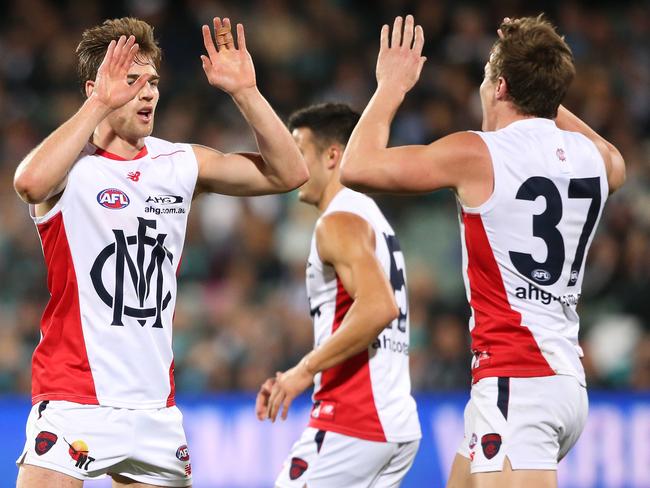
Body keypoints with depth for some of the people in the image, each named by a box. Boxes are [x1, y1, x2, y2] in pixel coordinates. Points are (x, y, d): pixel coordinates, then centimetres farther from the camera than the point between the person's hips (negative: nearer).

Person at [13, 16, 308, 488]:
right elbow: (31, 183, -31)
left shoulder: (181, 164, 10)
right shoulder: (73, 164, -7)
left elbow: (288, 173, 7)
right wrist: (100, 103, -28)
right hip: (74, 399, -6)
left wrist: (246, 92, -4)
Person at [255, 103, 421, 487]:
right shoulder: (373, 218, 21)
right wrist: (295, 379, 20)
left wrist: (305, 369, -19)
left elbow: (379, 307, -25)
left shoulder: (340, 222, -10)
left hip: (352, 422, -10)